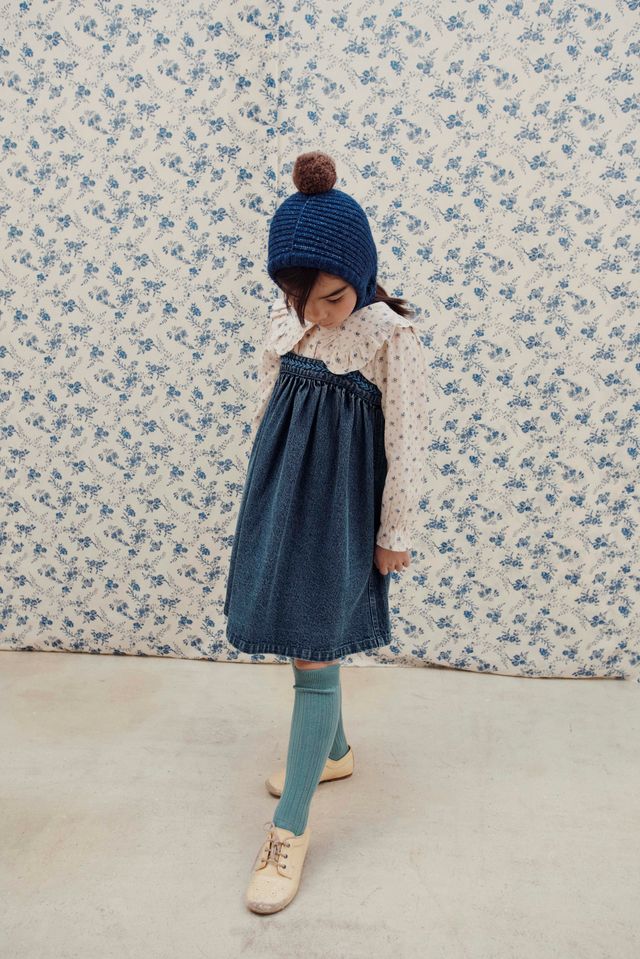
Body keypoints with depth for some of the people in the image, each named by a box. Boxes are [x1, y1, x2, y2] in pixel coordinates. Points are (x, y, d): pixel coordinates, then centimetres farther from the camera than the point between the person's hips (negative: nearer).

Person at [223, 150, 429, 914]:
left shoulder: (391, 335, -17)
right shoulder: (285, 316, -1)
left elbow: (406, 443, -13)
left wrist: (394, 534, -7)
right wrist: (263, 489, 16)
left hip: (341, 502, -6)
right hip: (280, 490, 6)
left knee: (313, 653, -3)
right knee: (300, 627, 18)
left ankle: (290, 830, 10)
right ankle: (333, 750, 43)